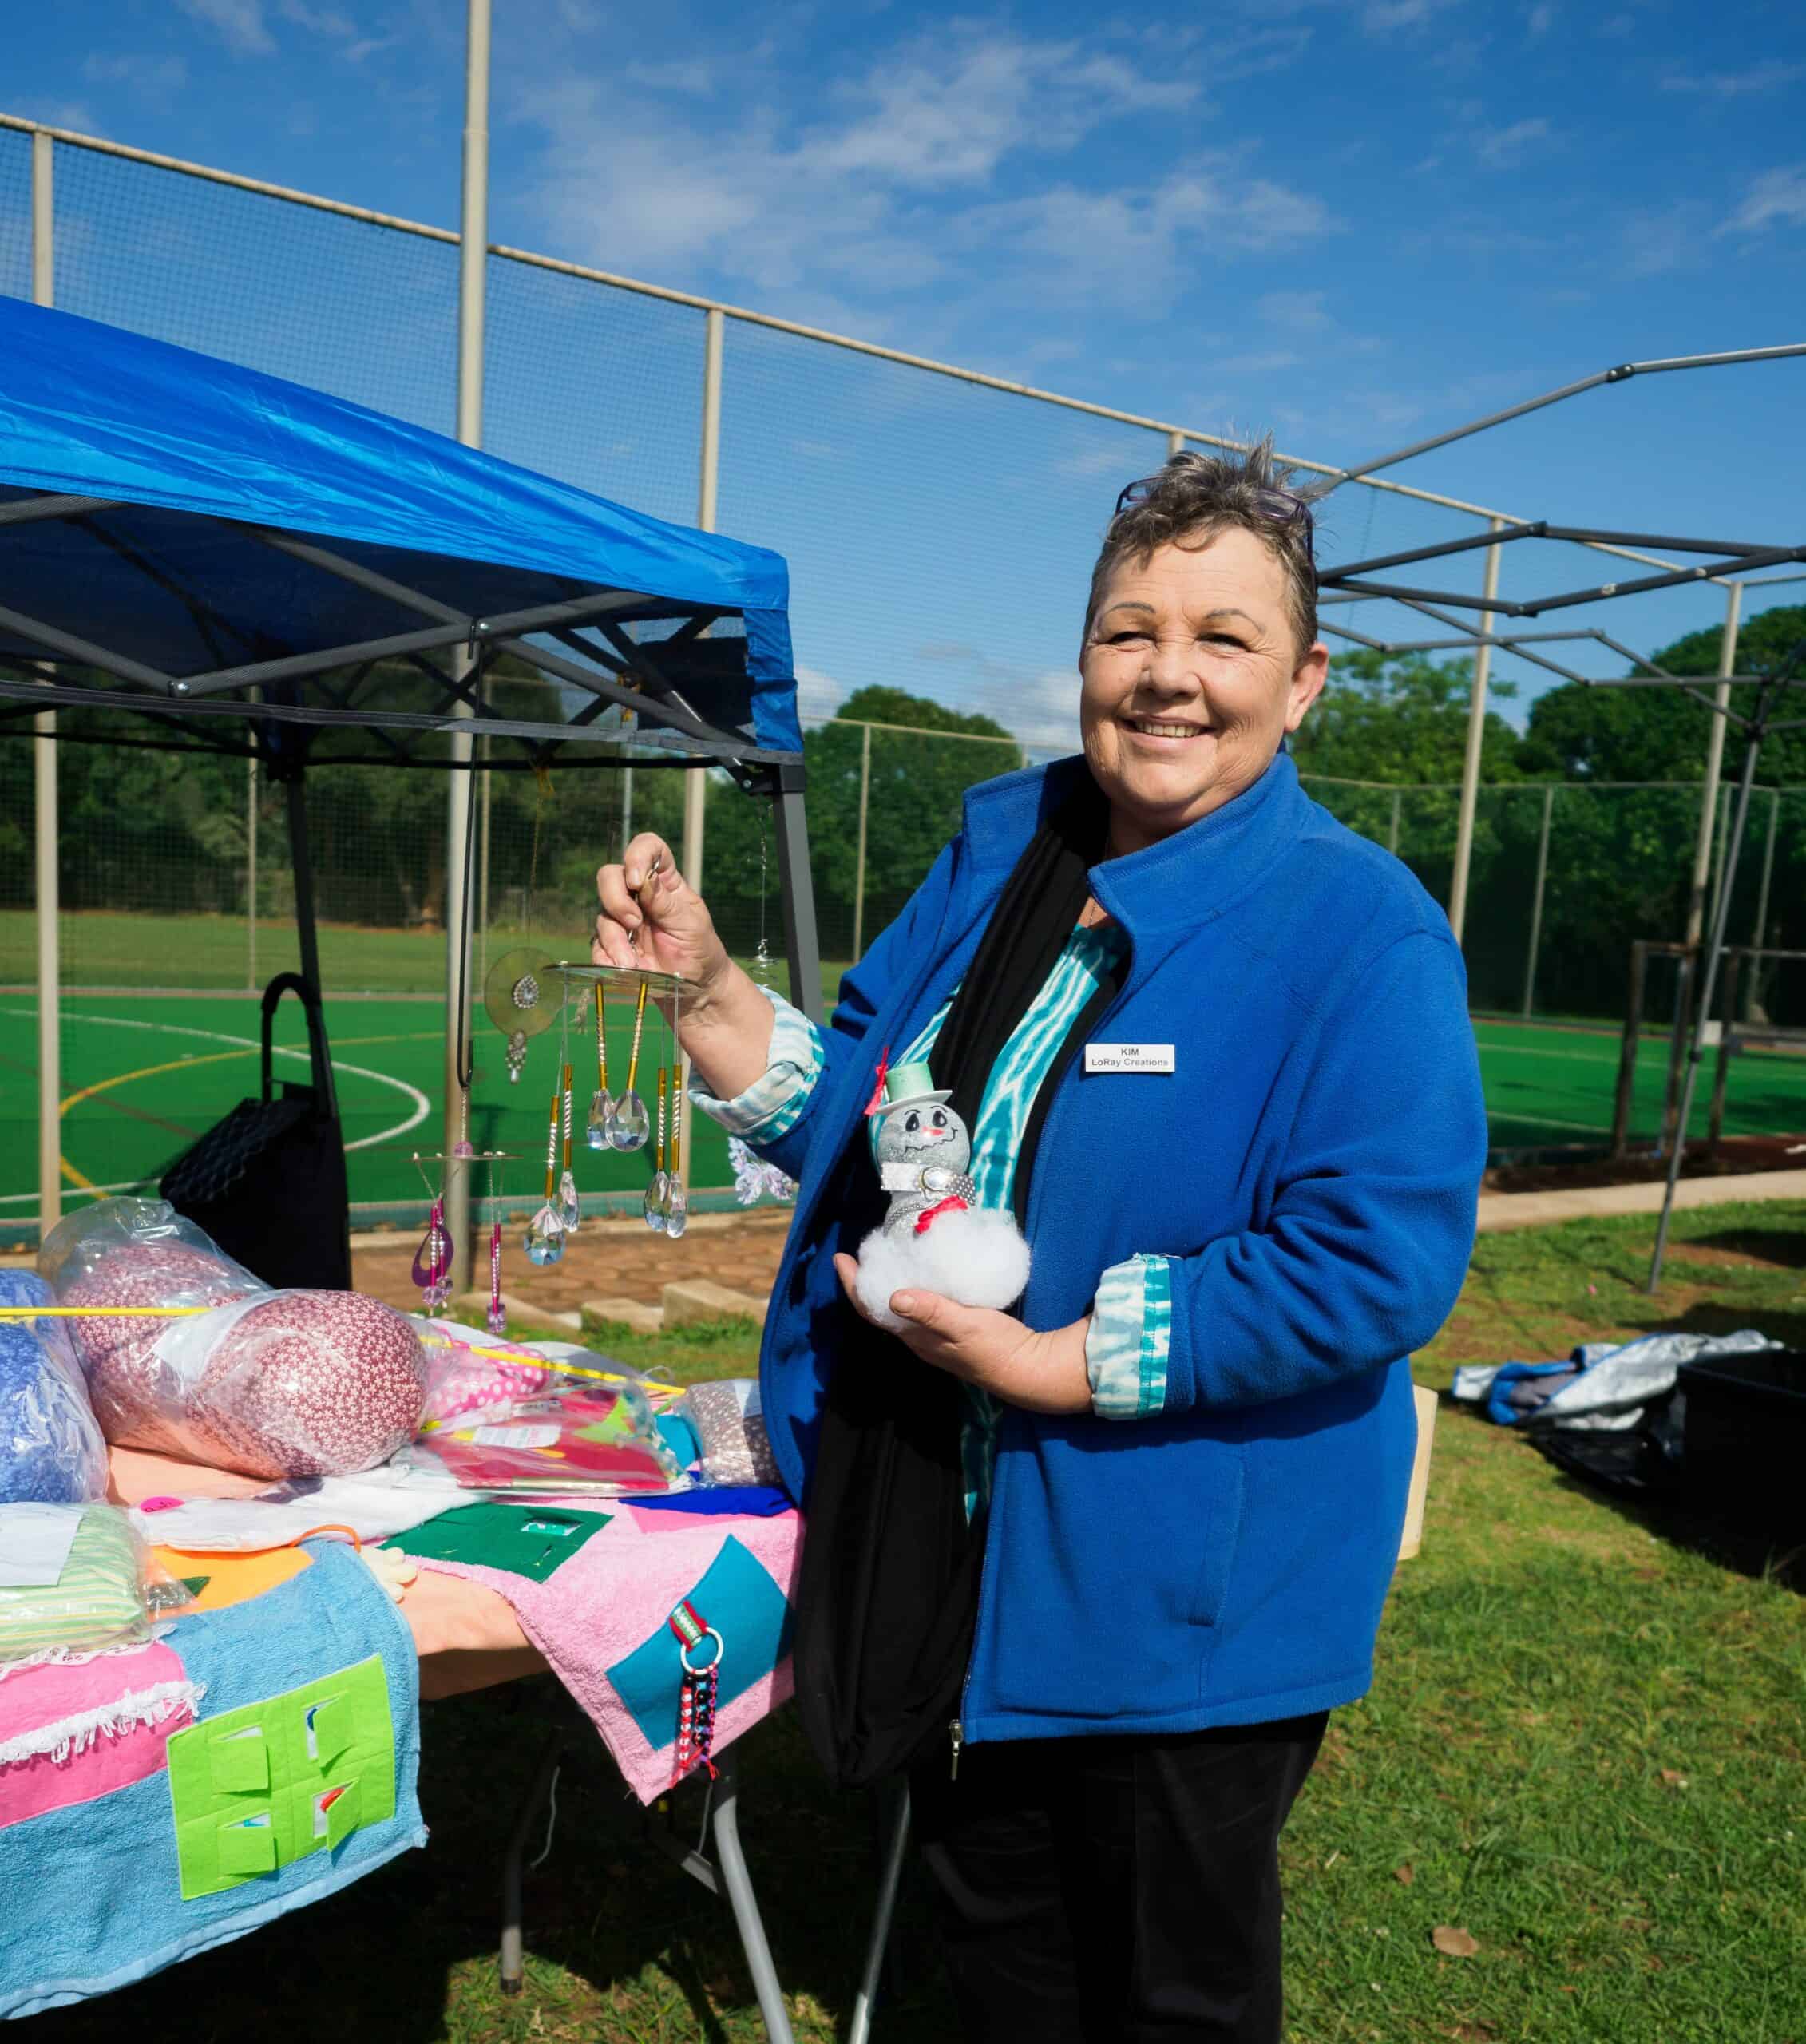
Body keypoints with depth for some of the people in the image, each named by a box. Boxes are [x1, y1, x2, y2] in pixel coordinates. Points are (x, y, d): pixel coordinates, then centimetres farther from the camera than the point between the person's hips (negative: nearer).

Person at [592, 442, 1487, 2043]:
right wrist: (705, 989, -9)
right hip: (947, 1542, 6)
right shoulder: (999, 846, 2)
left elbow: (1381, 1266, -24)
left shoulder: (1358, 926, -17)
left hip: (1187, 1591, -5)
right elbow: (863, 1120, 7)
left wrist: (1052, 1369, -24)